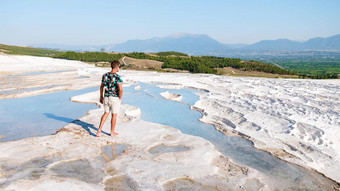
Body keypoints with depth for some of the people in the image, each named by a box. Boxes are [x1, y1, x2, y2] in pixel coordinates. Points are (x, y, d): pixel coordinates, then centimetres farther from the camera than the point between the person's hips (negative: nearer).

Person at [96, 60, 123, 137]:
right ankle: (112, 132, 22)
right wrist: (120, 98, -7)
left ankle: (99, 129, 8)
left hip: (106, 97, 5)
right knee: (114, 115, 10)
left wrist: (101, 96, 22)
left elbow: (101, 86, 11)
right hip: (115, 98, -5)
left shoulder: (105, 75, 2)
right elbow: (120, 89, -23)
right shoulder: (117, 77, -17)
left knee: (106, 113, 18)